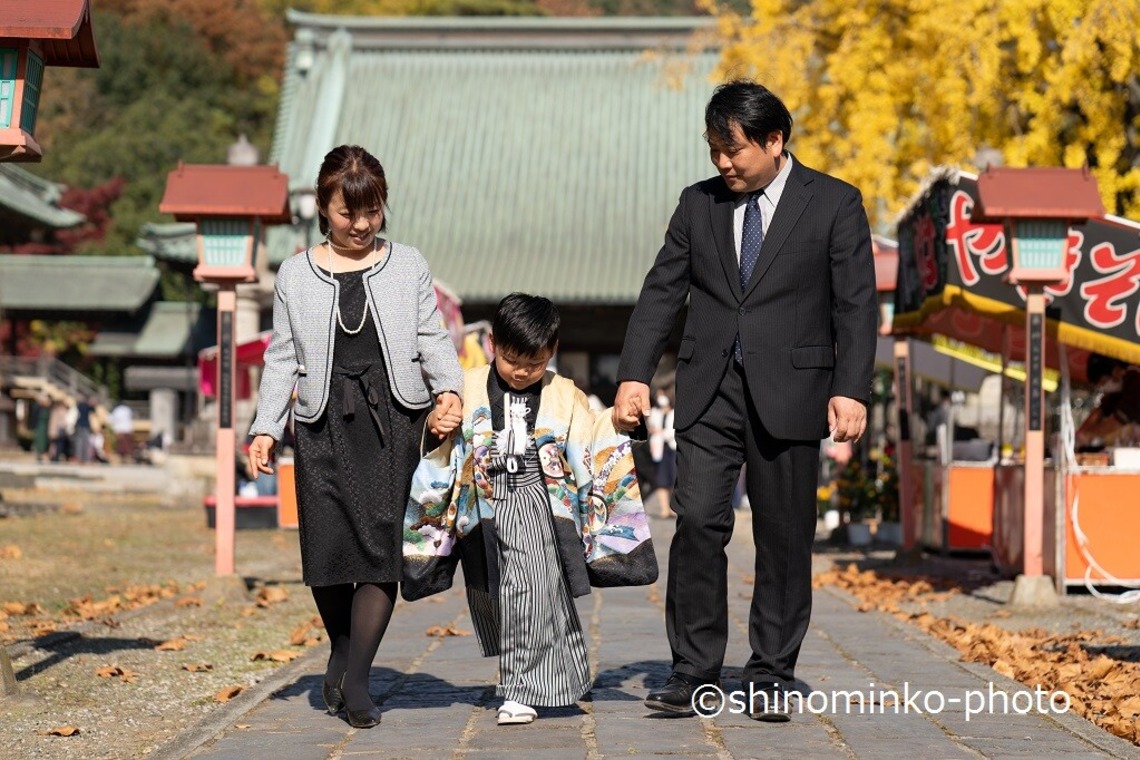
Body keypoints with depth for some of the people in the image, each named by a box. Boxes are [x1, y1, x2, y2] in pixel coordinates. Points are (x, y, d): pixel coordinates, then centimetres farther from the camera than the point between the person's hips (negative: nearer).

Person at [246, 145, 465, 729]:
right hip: (324, 421, 1)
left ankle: (355, 680, -5)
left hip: (392, 418, 0)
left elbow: (434, 341, 9)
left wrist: (449, 390, -9)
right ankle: (343, 648, 22)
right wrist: (266, 427, 3)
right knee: (327, 545, -5)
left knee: (382, 541, -10)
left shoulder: (407, 267, 11)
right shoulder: (296, 276, 11)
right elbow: (282, 359, 12)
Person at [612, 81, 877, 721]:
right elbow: (662, 292, 10)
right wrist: (635, 376, -1)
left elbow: (855, 306, -2)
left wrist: (851, 390, -11)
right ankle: (695, 672, 0)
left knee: (785, 535, 3)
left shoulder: (834, 204, 2)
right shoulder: (699, 204, 11)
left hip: (789, 392, -2)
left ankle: (771, 675, 13)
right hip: (710, 391, 2)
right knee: (698, 521, -7)